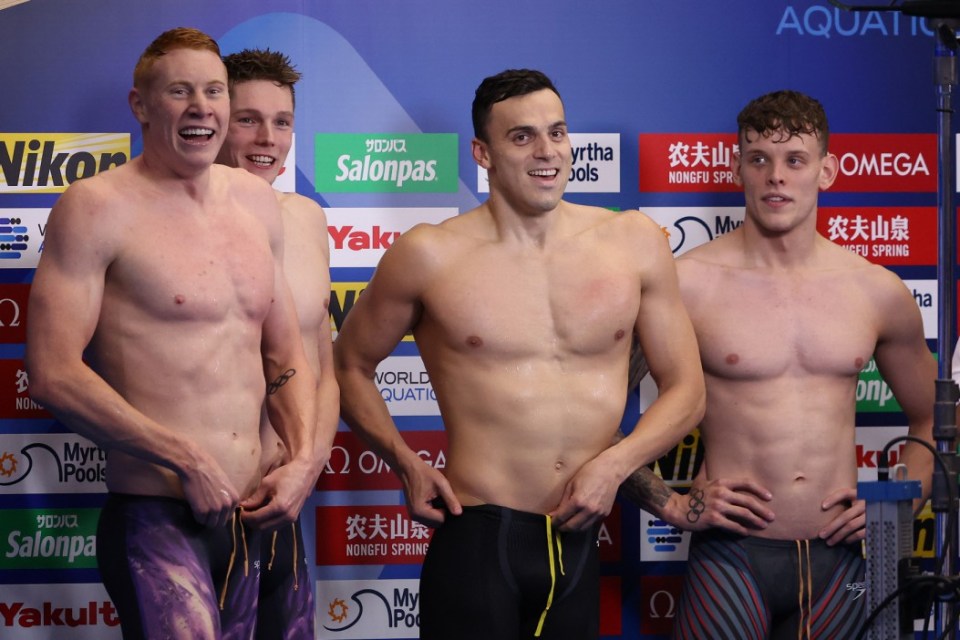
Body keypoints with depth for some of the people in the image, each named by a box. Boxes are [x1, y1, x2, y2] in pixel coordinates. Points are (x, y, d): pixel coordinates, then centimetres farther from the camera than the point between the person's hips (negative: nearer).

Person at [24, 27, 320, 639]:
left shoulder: (256, 202, 14)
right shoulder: (98, 207, -6)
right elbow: (53, 373, -14)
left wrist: (305, 459, 4)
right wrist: (186, 460, -14)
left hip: (247, 517, 7)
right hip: (156, 519, -6)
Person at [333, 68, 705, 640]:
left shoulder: (634, 243, 4)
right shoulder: (431, 256, -2)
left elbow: (685, 390, 8)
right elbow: (351, 365, 11)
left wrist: (615, 464, -7)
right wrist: (407, 463, -2)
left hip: (585, 544, 3)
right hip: (478, 541, -3)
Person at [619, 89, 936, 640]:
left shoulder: (877, 291, 6)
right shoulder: (689, 282, -6)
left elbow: (931, 419, 20)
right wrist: (671, 505, -7)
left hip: (837, 560, 3)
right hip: (732, 557, -3)